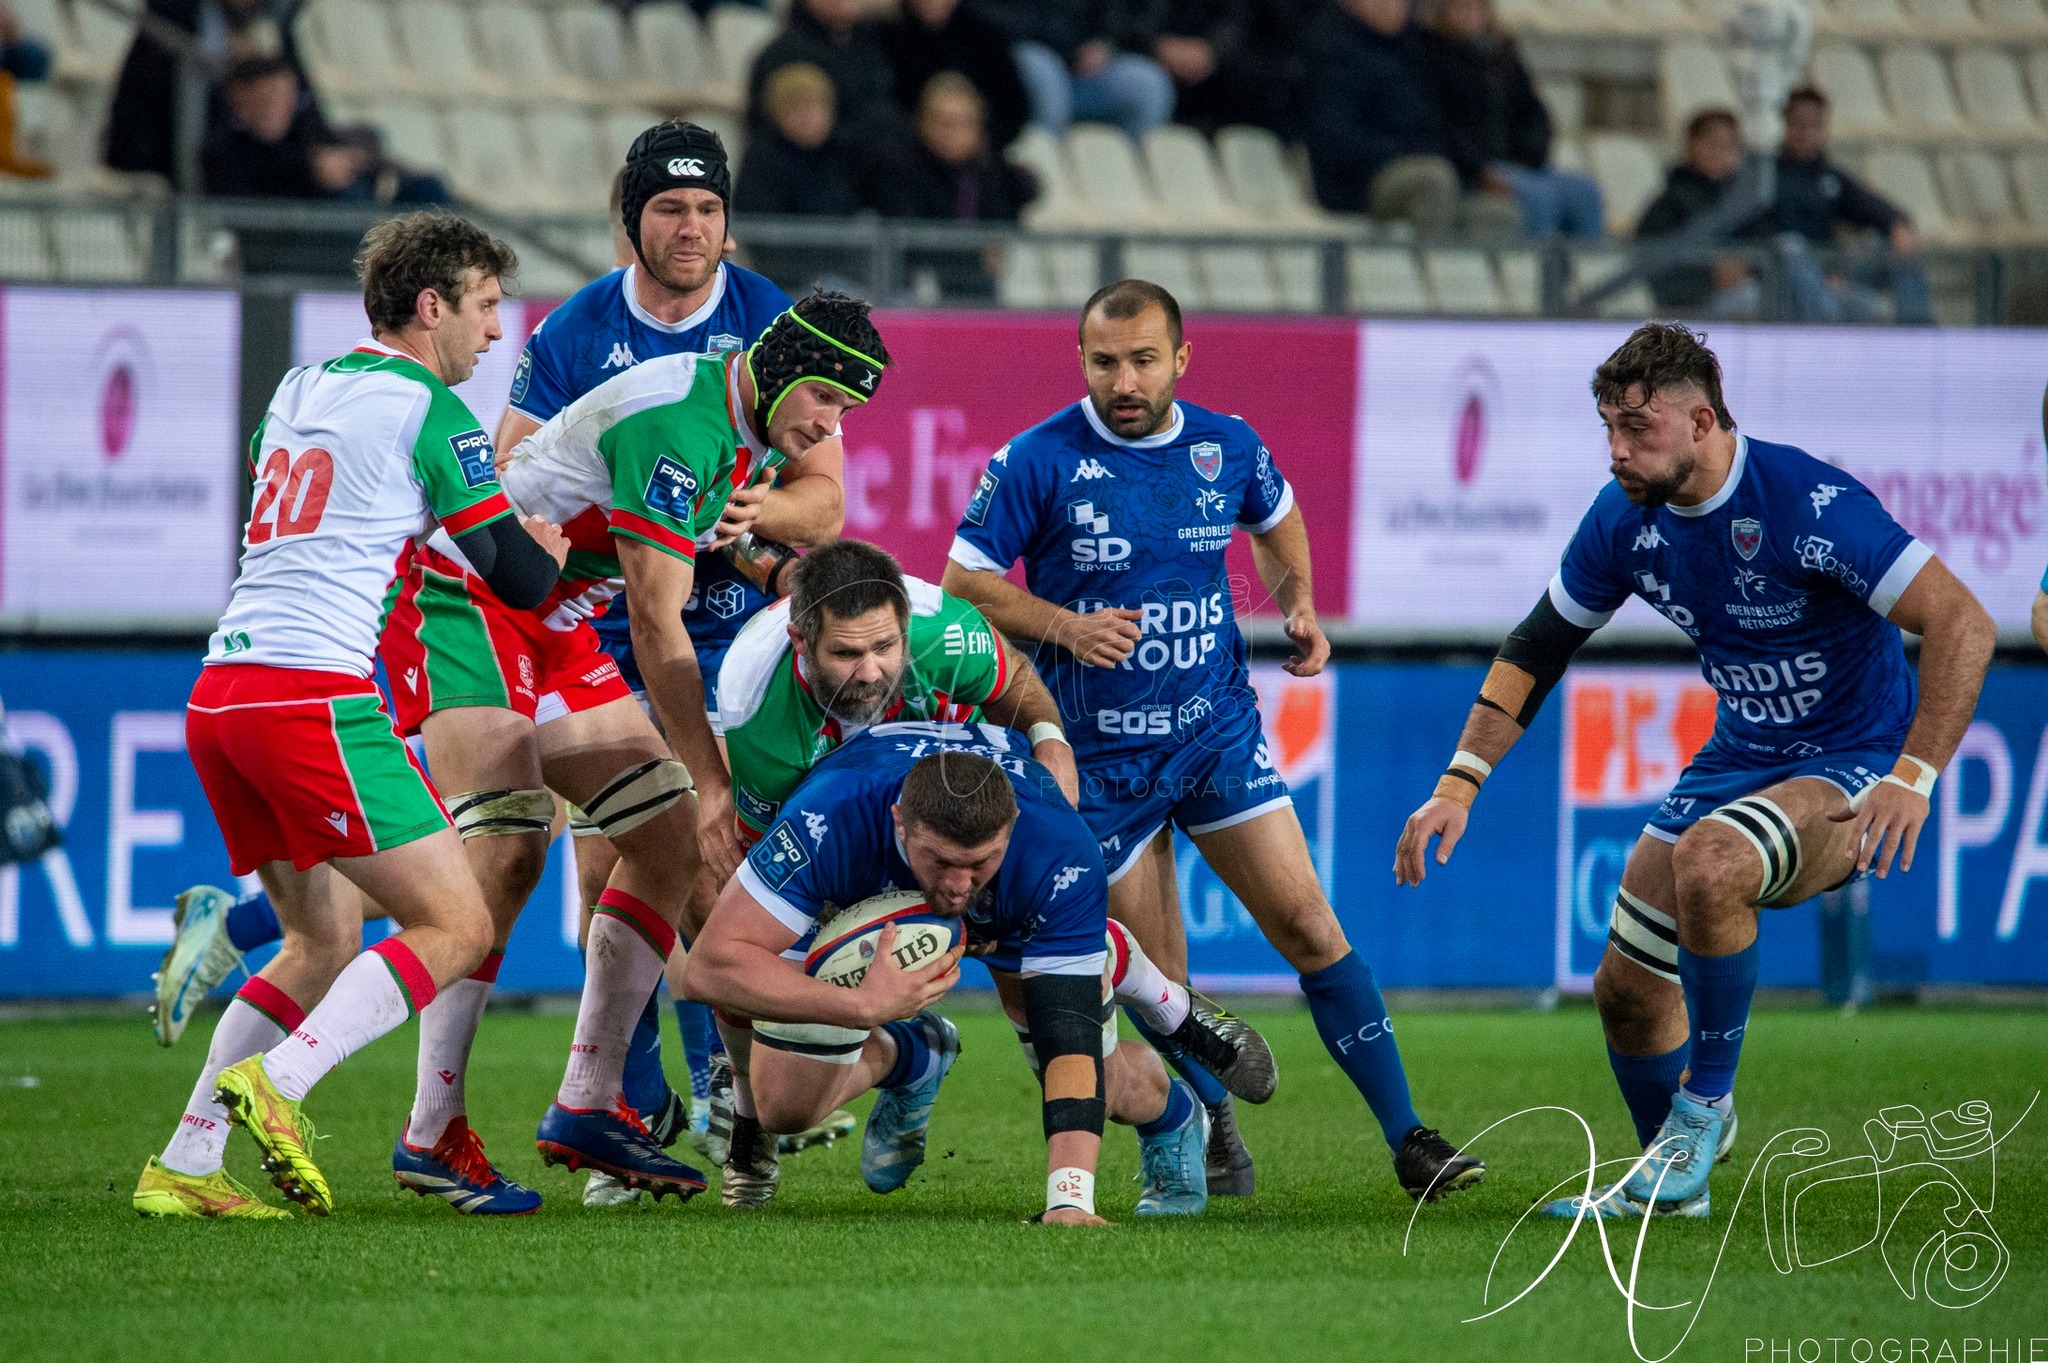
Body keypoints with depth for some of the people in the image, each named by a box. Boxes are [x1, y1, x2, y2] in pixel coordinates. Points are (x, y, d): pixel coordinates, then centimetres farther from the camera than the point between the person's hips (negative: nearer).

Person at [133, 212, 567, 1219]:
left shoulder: (298, 391, 20)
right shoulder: (426, 409, -2)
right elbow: (523, 580, -1)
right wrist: (551, 546, 22)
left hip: (219, 692, 8)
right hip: (312, 697, -8)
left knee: (325, 940, 19)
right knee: (457, 926, -5)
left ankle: (181, 1167, 9)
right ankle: (274, 1086, -21)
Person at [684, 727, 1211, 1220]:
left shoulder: (1062, 854, -43)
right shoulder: (830, 822, -47)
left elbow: (1070, 1039, -43)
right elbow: (710, 966, -45)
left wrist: (1070, 1200, -54)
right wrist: (861, 1006, -57)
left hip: (1016, 912, 0)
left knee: (1100, 1089, -8)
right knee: (786, 1105, -8)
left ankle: (1176, 1120, 31)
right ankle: (913, 1058, 27)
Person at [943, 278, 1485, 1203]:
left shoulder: (1229, 450, -1)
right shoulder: (1038, 462, -12)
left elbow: (1276, 519, 21)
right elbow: (962, 583, -7)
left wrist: (1298, 602, 4)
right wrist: (1063, 624, -21)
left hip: (1218, 734, 2)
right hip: (1099, 754, -2)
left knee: (1307, 925, -9)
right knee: (1157, 987, 2)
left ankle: (1408, 1142, -5)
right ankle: (1215, 1137, 27)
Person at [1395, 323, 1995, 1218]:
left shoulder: (1807, 504, -25)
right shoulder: (1626, 520, -4)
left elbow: (1963, 625, -26)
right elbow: (1536, 649, 10)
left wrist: (1913, 777, -34)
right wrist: (1459, 783, 1)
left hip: (1853, 770, -7)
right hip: (1740, 762, 7)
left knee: (1706, 865, -35)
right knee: (1626, 991, 4)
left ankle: (1703, 1109, -15)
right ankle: (1672, 1184, 30)